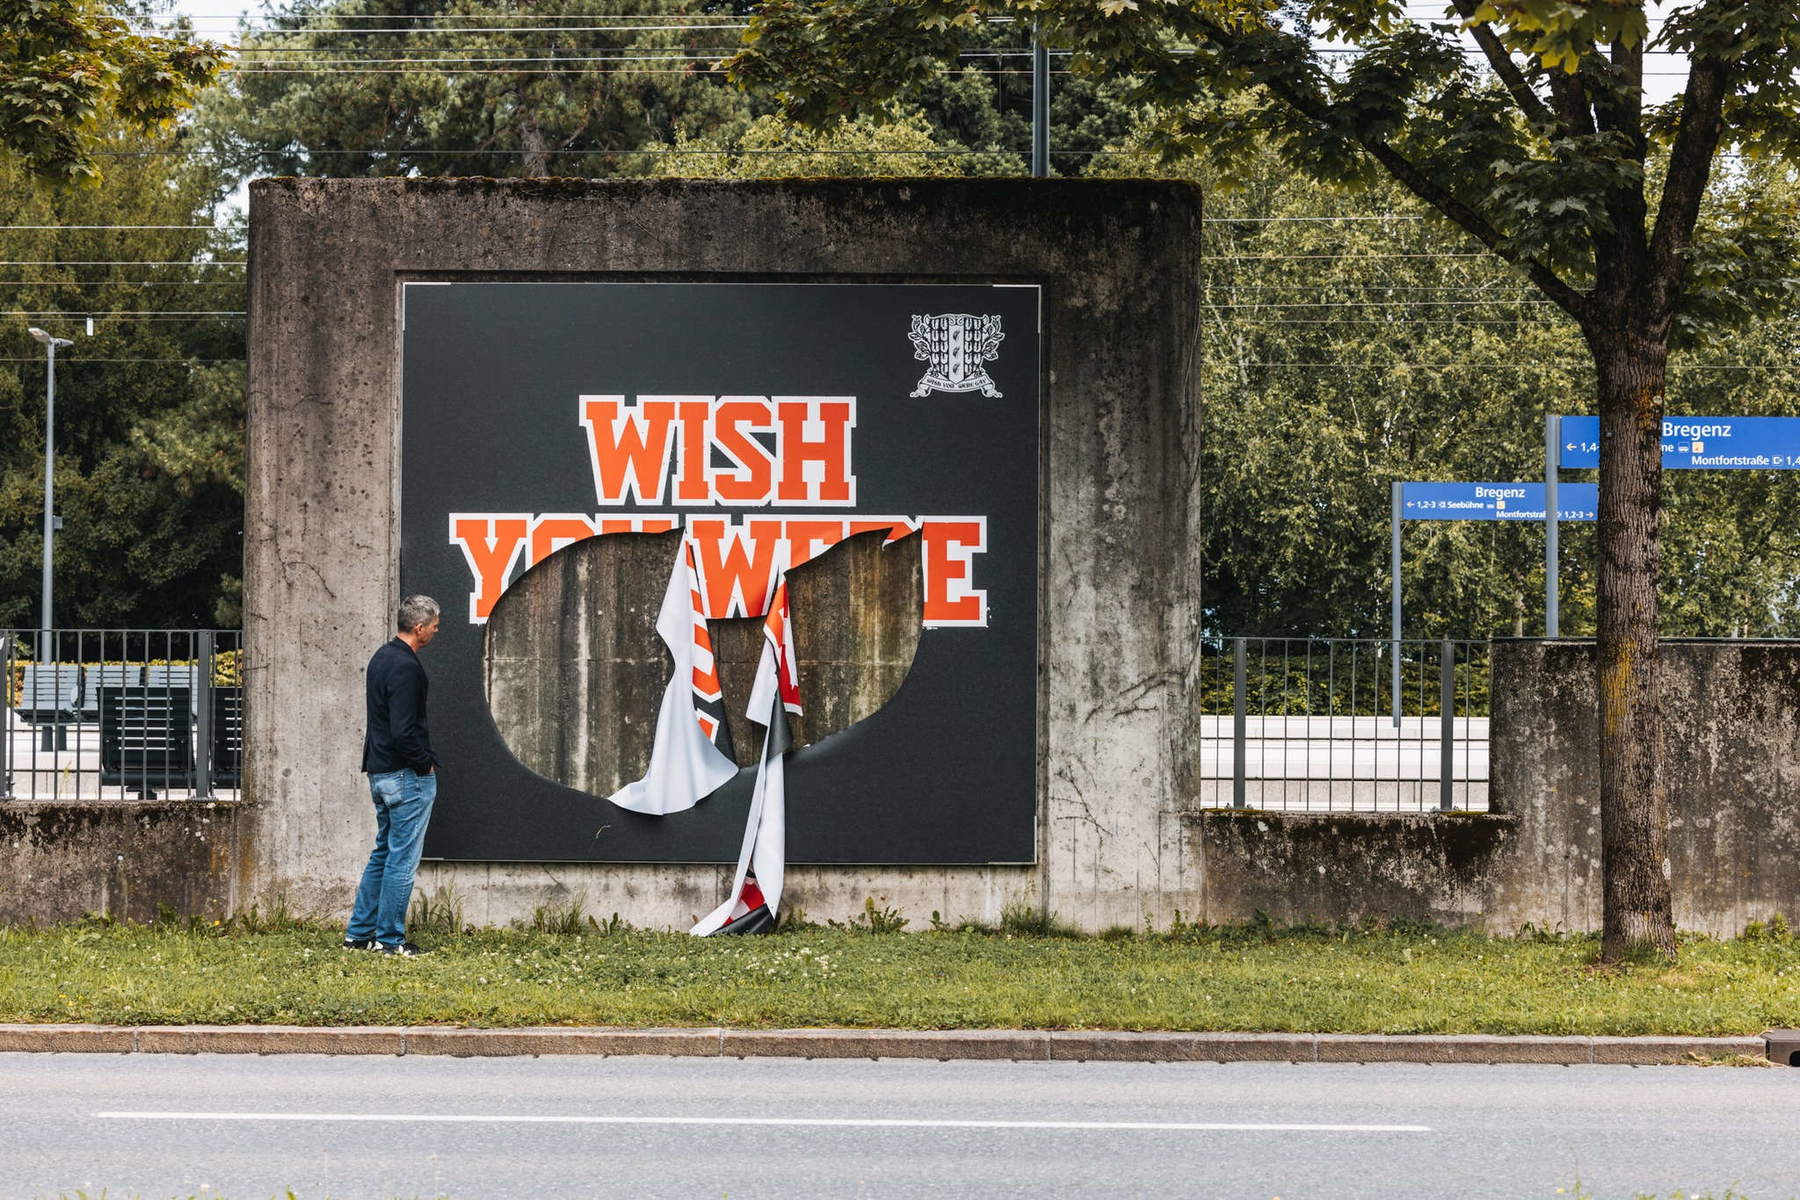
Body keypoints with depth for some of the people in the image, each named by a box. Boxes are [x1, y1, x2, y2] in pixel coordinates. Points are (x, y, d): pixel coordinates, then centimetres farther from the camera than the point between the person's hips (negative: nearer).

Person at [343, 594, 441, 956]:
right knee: (402, 858, -2)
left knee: (383, 853, 17)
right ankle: (390, 938, 2)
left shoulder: (382, 658, 12)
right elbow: (404, 732, -24)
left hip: (379, 772, 10)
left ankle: (359, 932, 19)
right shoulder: (405, 667, -19)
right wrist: (425, 763, -10)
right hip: (407, 776, -10)